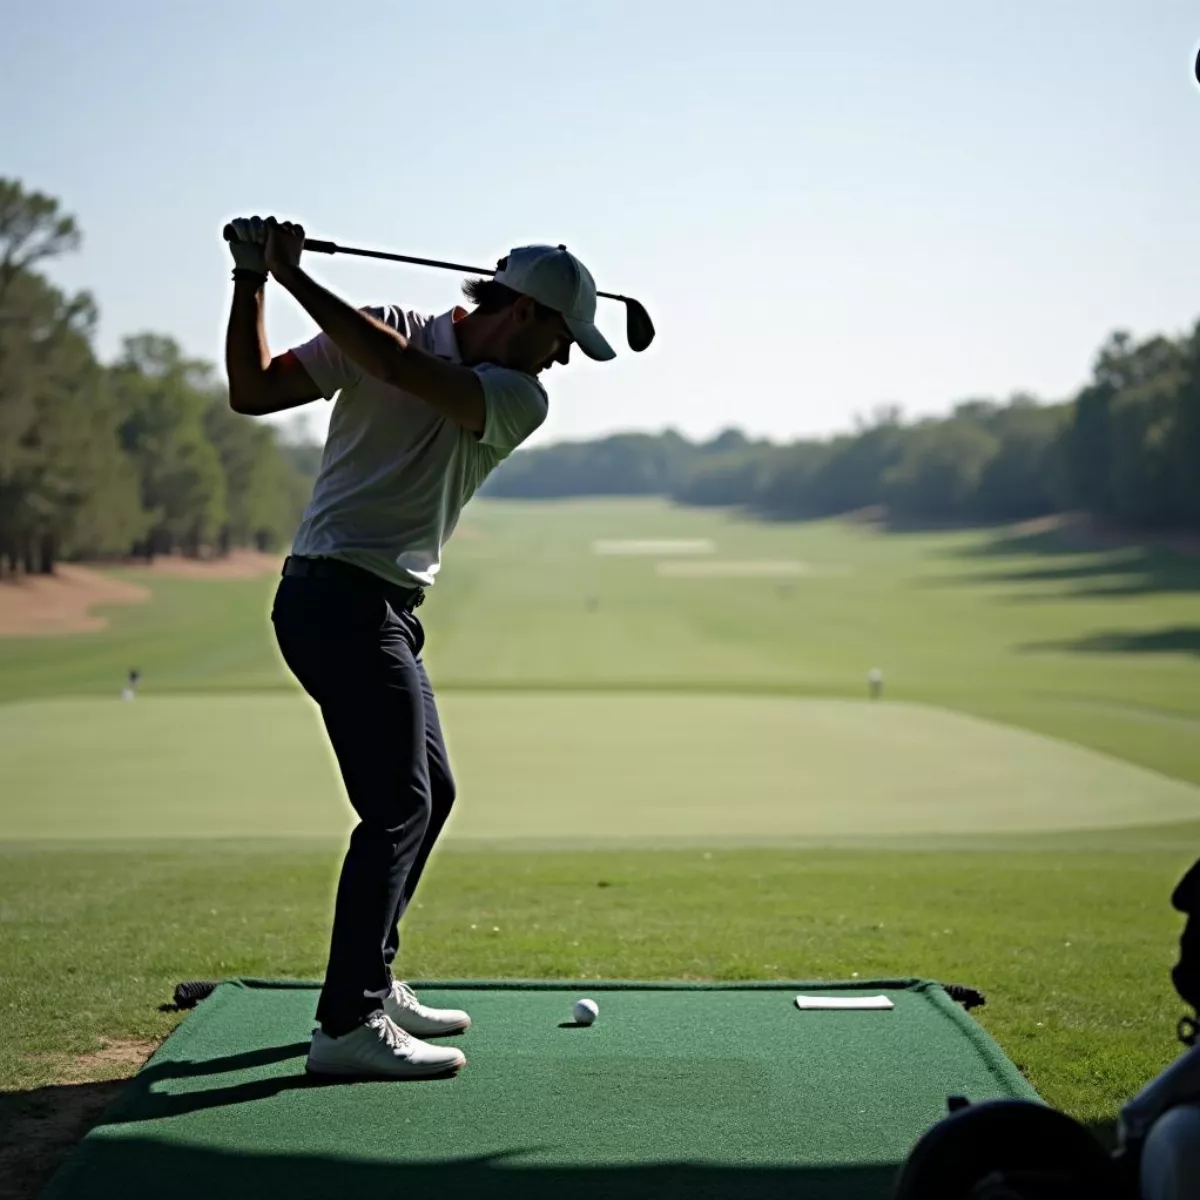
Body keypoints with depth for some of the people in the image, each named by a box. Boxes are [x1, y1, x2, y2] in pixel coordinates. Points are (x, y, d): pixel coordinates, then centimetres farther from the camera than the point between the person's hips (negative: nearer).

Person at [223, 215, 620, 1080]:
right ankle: (348, 1024, -12)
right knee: (400, 804, -13)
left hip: (387, 610, 7)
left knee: (430, 791, 15)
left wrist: (297, 276, -15)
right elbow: (253, 391, -4)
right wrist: (253, 281, -13)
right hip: (338, 596, -7)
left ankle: (371, 982, 28)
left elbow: (400, 369, -13)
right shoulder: (390, 328, -5)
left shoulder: (520, 400, 4)